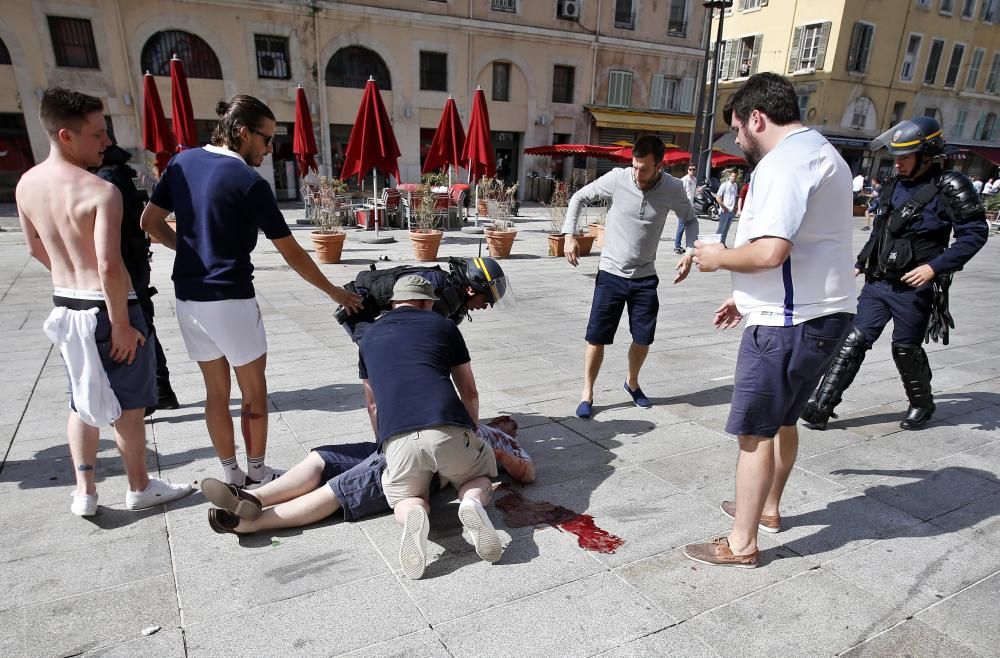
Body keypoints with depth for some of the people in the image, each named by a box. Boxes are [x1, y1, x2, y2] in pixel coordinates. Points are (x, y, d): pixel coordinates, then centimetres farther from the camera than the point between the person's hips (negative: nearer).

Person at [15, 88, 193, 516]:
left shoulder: (26, 185, 2)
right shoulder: (102, 191, -22)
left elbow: (36, 249, 13)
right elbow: (109, 265, -27)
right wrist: (121, 325, -20)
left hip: (65, 305, 7)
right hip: (107, 308, -7)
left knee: (82, 399, 19)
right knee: (128, 402, 9)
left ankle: (84, 492, 25)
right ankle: (140, 487, 24)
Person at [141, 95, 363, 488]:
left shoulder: (182, 162, 5)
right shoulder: (249, 182, -13)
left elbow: (150, 222, 10)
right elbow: (292, 253, -10)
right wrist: (334, 292, -1)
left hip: (187, 297, 7)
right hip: (230, 300, -7)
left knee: (216, 390, 14)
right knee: (254, 390, 10)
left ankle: (231, 476, 24)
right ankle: (257, 474, 21)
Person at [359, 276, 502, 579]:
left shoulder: (369, 337, 25)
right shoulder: (444, 326, 18)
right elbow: (469, 392, 23)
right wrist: (473, 432, 41)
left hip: (397, 438, 1)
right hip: (449, 432, -1)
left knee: (405, 499, 25)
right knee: (479, 475, 28)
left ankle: (413, 515, -11)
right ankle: (472, 502, -7)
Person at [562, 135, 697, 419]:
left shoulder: (674, 189, -9)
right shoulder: (617, 178, -13)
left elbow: (690, 219, 10)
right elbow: (579, 197, 1)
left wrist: (689, 253, -5)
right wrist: (569, 234, -9)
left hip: (645, 277, 2)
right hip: (611, 273, -2)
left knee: (643, 338, 10)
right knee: (597, 337, -1)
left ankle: (632, 383, 38)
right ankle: (587, 394, 17)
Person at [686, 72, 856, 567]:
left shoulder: (784, 161, -16)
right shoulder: (821, 153, 18)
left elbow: (769, 251, -29)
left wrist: (718, 258, -9)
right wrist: (747, 300, 21)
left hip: (788, 323, -10)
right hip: (821, 313, 10)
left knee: (755, 431, -1)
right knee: (782, 419, 22)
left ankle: (741, 544, 11)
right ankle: (766, 507, 40)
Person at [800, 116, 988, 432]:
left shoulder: (949, 187, -9)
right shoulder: (893, 186, 10)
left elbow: (974, 233, -12)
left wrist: (934, 267, -21)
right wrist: (861, 262, 17)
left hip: (914, 288, -5)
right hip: (877, 283, 5)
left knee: (906, 349, 8)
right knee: (854, 341, -1)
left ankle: (922, 405, 34)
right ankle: (821, 406, -1)